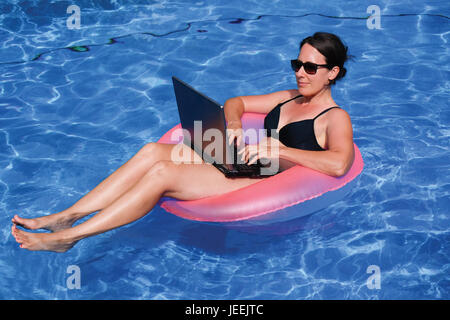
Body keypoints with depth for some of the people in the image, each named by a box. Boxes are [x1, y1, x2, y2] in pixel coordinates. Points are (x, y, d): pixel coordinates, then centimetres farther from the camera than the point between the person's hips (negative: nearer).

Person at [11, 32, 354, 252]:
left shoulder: (336, 118, -1)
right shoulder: (289, 97, 22)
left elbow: (339, 164, -22)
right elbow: (235, 102, 27)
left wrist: (276, 148, -22)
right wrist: (234, 125, 3)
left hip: (262, 188, -8)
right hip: (234, 166, 8)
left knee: (162, 172, -25)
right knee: (153, 151, -16)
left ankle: (67, 237, -20)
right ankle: (65, 218, -15)